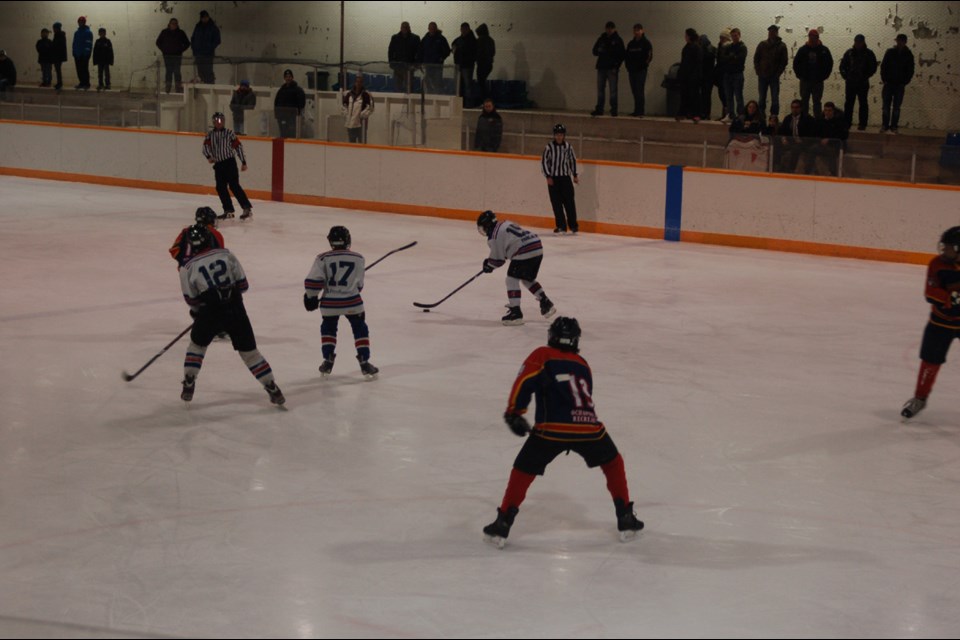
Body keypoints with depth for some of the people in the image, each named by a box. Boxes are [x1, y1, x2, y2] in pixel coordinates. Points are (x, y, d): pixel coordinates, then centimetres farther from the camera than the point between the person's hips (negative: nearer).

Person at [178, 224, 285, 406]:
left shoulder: (188, 268, 1)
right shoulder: (226, 255, 3)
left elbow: (192, 300, 4)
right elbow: (243, 285, 5)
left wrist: (196, 311, 25)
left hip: (210, 313, -1)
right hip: (235, 310, 1)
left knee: (197, 344, 26)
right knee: (249, 350, 10)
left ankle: (188, 385, 24)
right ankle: (273, 389, 8)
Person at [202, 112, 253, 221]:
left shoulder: (229, 133, -1)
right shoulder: (210, 134, 10)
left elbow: (238, 147, 0)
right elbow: (206, 146, -2)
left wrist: (243, 162, -3)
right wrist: (209, 156, -22)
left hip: (230, 162, -5)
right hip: (218, 164, 5)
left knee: (234, 185, -15)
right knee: (220, 187, 3)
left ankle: (247, 208, -16)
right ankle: (229, 211, 11)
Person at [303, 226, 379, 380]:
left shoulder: (323, 259, -5)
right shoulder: (358, 259, 0)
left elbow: (313, 280, -8)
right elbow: (359, 283, 10)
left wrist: (311, 297, 7)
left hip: (329, 302, 0)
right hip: (352, 301, 0)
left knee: (328, 328, 23)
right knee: (360, 329, 14)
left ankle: (328, 361, 20)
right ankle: (364, 362, 9)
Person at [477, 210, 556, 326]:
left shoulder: (494, 236, -5)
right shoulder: (506, 224, 21)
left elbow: (498, 259, -2)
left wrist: (489, 265, 19)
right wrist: (490, 261, 31)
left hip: (525, 253, -9)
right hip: (537, 248, 9)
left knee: (512, 279, -1)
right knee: (528, 279, 25)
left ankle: (515, 313, -6)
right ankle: (546, 304, 28)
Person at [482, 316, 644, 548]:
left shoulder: (542, 355, 13)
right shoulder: (583, 365, 26)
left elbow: (525, 381, -4)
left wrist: (514, 412, 1)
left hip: (552, 428, -3)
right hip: (589, 427, 3)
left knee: (523, 471, 16)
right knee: (613, 463, 28)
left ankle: (502, 525, 14)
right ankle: (625, 519, 27)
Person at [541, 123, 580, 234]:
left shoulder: (568, 146, 1)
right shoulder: (550, 146, -7)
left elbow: (572, 160, 15)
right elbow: (544, 161, -3)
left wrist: (575, 175, 14)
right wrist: (548, 176, -8)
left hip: (566, 177, 1)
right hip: (553, 178, -1)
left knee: (569, 201, -1)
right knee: (556, 202, -1)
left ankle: (573, 225, 9)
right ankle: (561, 226, 5)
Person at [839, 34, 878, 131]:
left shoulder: (868, 54, -1)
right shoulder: (849, 52, 4)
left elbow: (873, 68, -1)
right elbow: (843, 65, 6)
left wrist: (866, 76, -12)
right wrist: (845, 75, -8)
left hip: (863, 83, -2)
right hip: (850, 82, 2)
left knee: (863, 103, 3)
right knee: (849, 103, 4)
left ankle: (862, 124, 7)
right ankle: (847, 123, 9)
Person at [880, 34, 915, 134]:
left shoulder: (908, 54, 1)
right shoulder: (890, 52, 1)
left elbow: (910, 70, 3)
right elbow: (883, 66, 3)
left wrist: (905, 82, -5)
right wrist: (884, 79, -5)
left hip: (900, 84, -1)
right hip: (888, 83, 1)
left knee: (896, 107, 2)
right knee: (886, 105, 0)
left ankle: (894, 126, 6)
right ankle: (885, 126, 5)